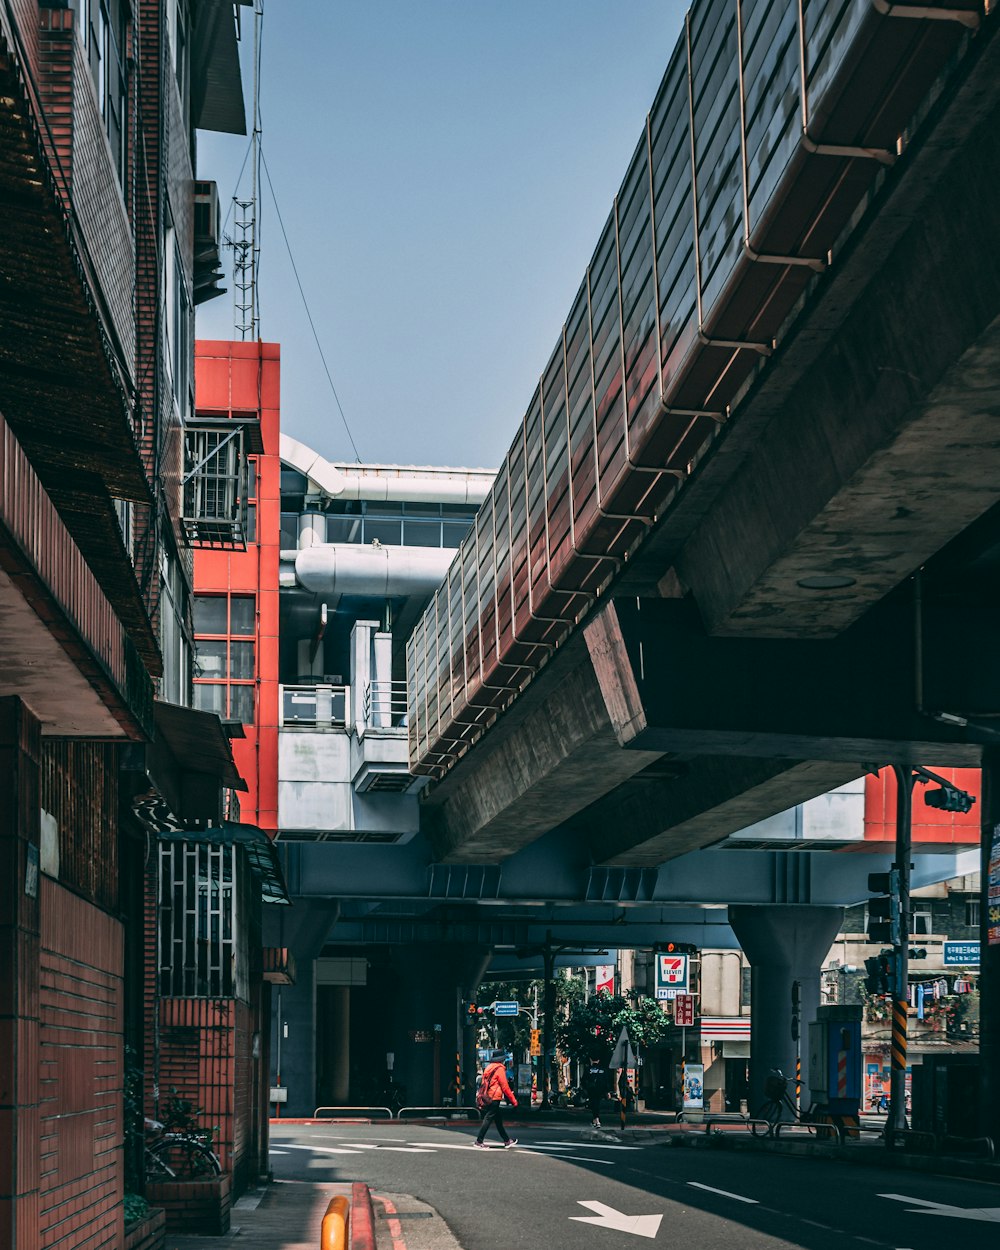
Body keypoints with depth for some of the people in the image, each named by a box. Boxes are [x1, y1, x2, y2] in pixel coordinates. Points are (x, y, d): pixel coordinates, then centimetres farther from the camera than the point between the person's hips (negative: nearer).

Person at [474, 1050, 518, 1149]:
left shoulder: (488, 1067, 15)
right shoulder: (500, 1069, -9)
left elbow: (483, 1084, 17)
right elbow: (505, 1087, -10)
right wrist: (513, 1100, -4)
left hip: (487, 1098, 9)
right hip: (494, 1098, -9)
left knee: (498, 1120, 14)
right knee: (488, 1119, -7)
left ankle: (507, 1141, 20)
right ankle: (479, 1141, -8)